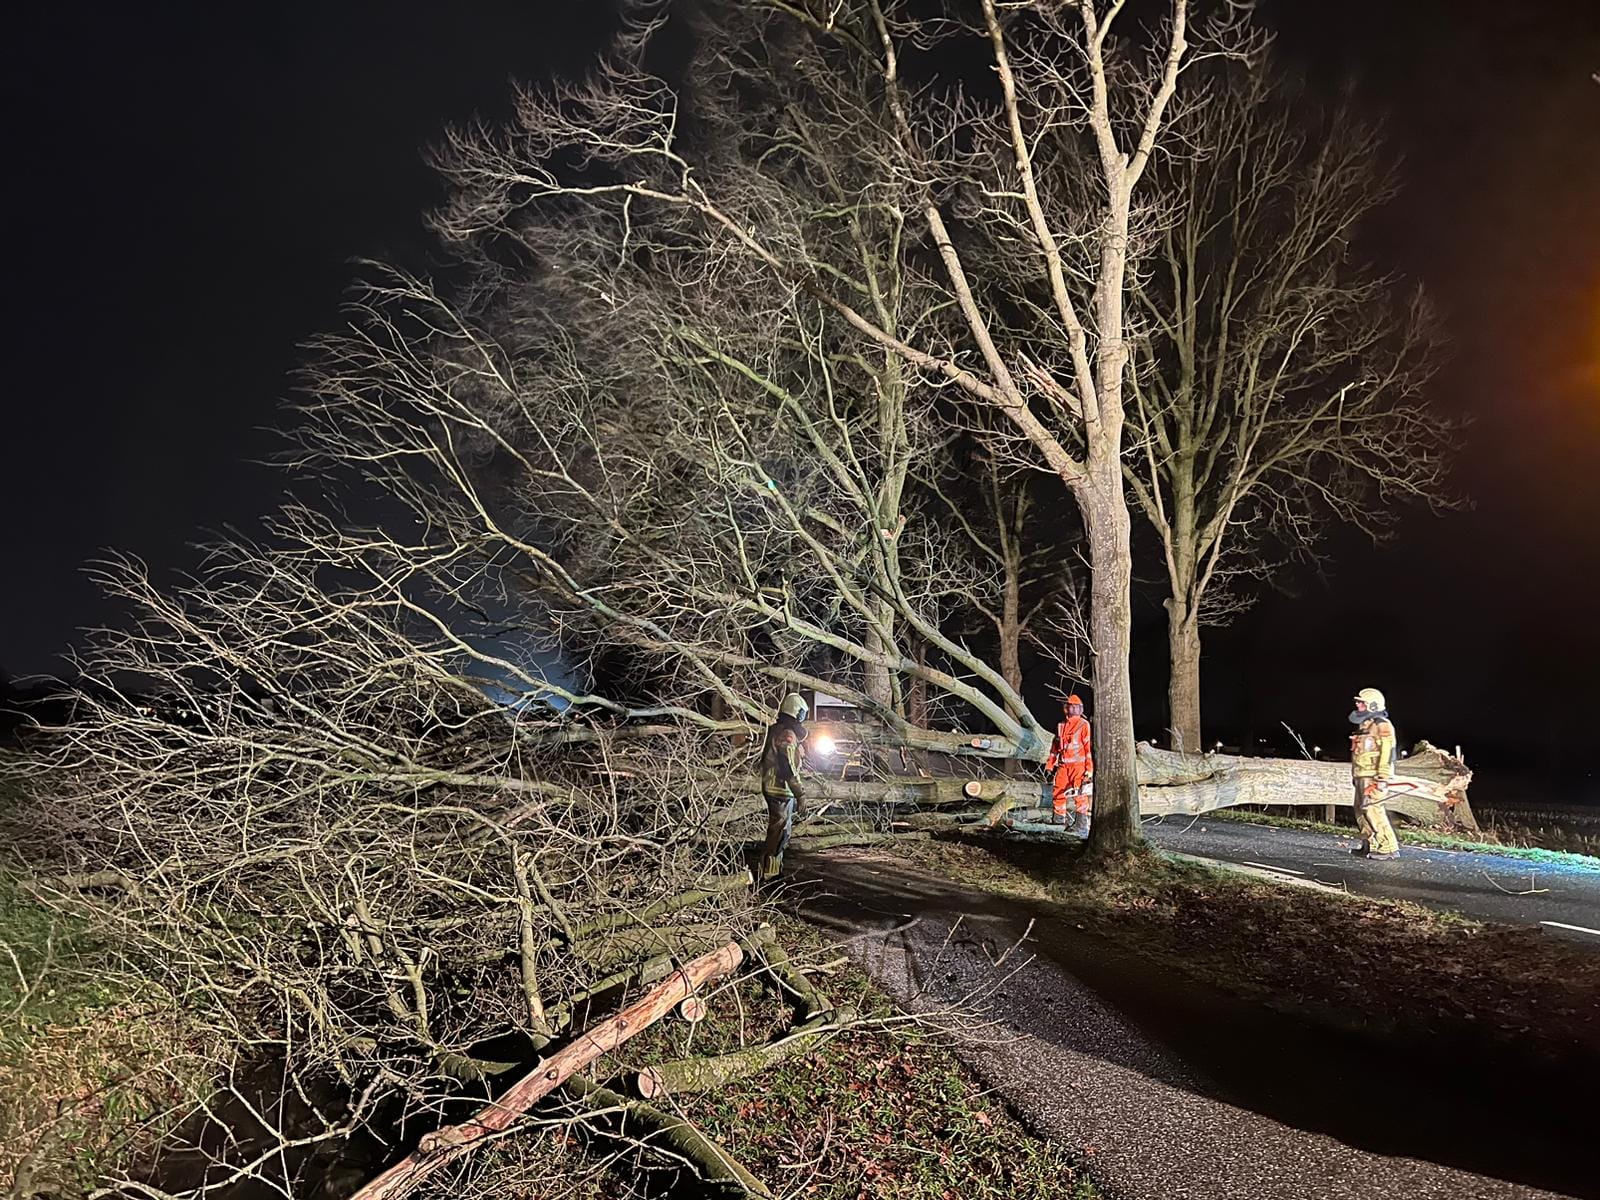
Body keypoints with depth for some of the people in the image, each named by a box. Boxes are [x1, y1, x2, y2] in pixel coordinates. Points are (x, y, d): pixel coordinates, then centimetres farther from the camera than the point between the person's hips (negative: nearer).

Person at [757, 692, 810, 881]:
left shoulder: (776, 729, 11)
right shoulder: (787, 734, -20)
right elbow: (788, 768, -23)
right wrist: (799, 794, -20)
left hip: (771, 787, 10)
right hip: (781, 790, -10)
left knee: (781, 830, 21)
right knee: (778, 833, -5)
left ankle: (775, 868, 31)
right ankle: (767, 874, -1)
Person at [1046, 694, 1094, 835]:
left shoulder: (1084, 725, -3)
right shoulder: (1061, 726, 16)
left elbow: (1089, 747, -7)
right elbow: (1054, 746, 22)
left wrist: (1089, 768, -12)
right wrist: (1049, 764, 19)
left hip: (1078, 765, -6)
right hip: (1063, 765, 6)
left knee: (1079, 795, -7)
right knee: (1058, 793, 5)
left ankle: (1082, 825, -2)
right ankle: (1058, 823, 15)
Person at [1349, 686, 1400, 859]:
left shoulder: (1382, 725, -11)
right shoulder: (1364, 725, 19)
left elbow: (1387, 752, -19)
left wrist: (1382, 777, -24)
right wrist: (1355, 775, 24)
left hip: (1374, 777, -10)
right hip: (1362, 776, 10)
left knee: (1373, 810, -16)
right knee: (1361, 810, 12)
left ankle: (1389, 848, -13)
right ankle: (1370, 845, 20)